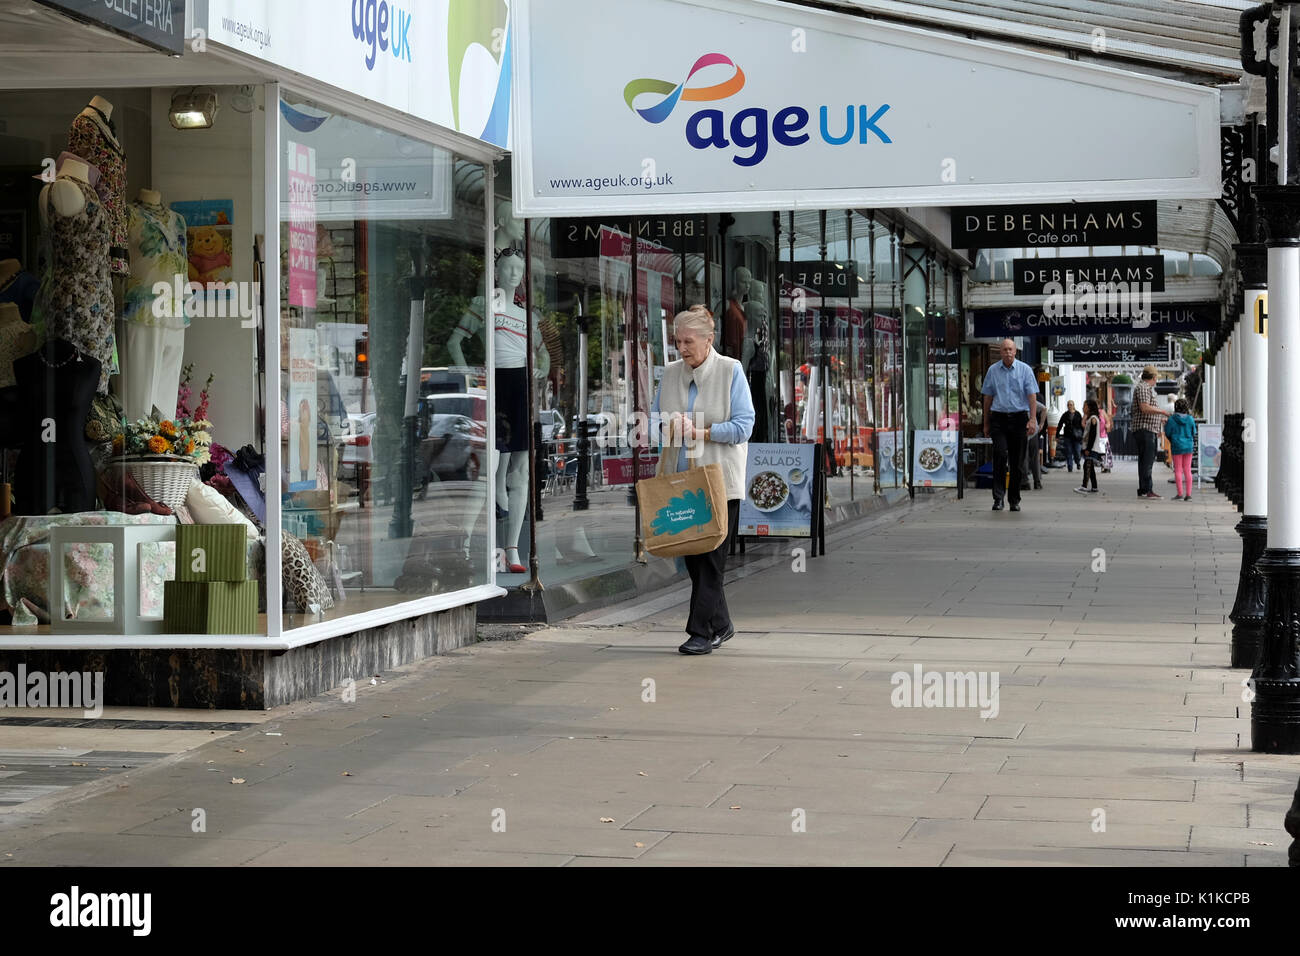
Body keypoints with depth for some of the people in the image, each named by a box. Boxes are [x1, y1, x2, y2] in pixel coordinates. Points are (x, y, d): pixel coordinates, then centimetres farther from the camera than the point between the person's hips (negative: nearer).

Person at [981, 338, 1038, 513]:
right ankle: (998, 497, -15)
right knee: (1000, 454, -17)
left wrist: (1032, 420, -12)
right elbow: (988, 398, 13)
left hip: (1019, 418, 0)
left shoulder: (1025, 370, 3)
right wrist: (986, 424, 12)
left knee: (1017, 462, 3)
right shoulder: (993, 370, 8)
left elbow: (1032, 396, -1)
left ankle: (1014, 500, 14)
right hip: (998, 418, 0)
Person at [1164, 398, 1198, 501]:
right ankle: (1188, 494, 5)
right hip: (1188, 446, 3)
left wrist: (1166, 424, 13)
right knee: (1187, 470, 7)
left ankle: (1180, 494, -3)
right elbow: (1193, 432, 8)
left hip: (1177, 447, -3)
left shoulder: (1172, 419, -9)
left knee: (1178, 470, 1)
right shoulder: (1190, 419, -1)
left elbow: (1168, 433, -6)